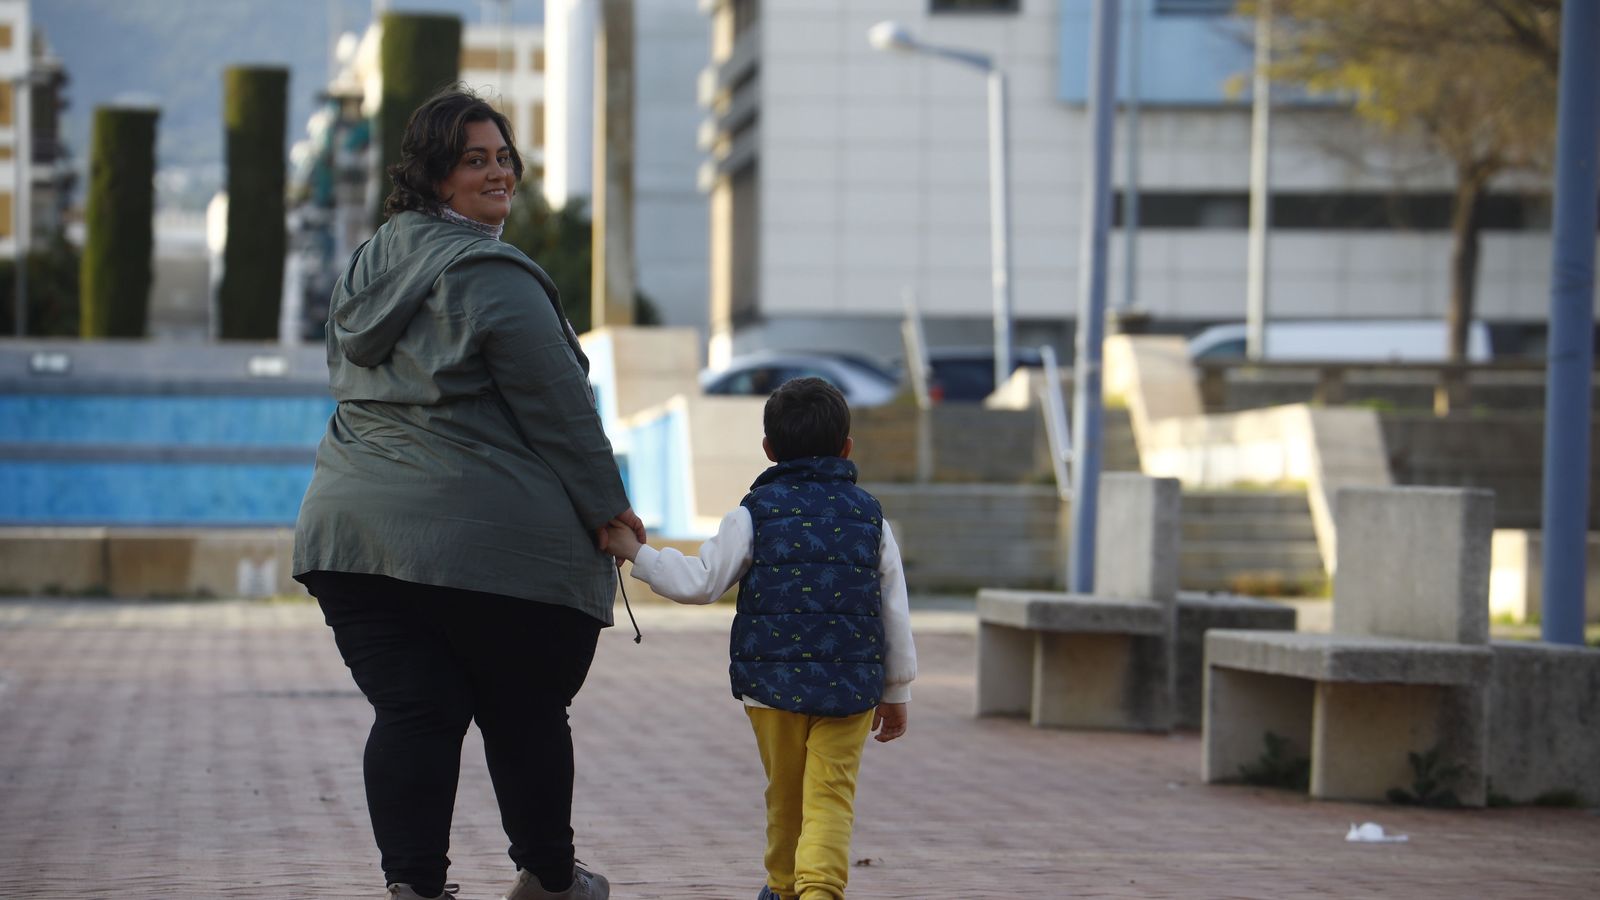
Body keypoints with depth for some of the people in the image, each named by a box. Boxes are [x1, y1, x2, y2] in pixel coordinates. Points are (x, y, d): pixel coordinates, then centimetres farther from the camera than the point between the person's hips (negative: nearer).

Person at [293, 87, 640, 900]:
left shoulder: (367, 266, 15)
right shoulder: (489, 276, -11)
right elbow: (559, 405, -11)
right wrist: (607, 506, -1)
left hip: (355, 524, 7)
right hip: (491, 538, -7)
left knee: (411, 711, 2)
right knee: (526, 713, 9)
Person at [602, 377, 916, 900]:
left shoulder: (754, 514, 0)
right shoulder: (870, 517, 8)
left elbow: (701, 583, -6)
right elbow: (895, 612, 10)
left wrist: (635, 552, 4)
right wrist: (896, 691, 19)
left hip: (772, 681, 0)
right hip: (850, 685, 0)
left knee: (785, 793, 16)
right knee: (831, 798, -4)